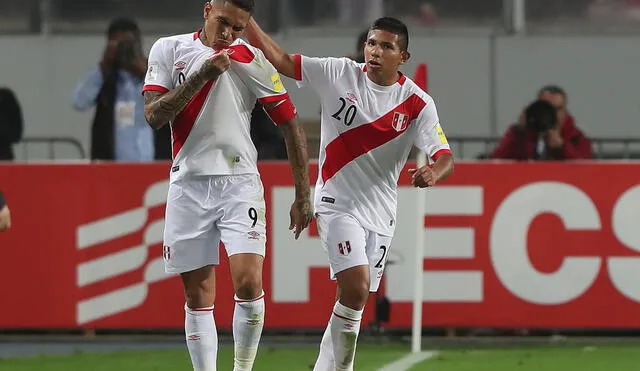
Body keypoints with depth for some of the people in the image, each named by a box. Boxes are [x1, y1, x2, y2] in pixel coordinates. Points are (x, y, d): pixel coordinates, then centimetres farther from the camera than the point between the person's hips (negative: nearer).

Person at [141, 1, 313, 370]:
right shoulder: (168, 50, 4)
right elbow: (154, 115, -5)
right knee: (198, 295, 2)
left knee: (248, 282, -16)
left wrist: (303, 196, 1)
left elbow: (292, 125, 4)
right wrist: (201, 76, -16)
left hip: (239, 183, -2)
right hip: (188, 183, 2)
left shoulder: (253, 61, -1)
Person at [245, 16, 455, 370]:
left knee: (353, 298, 8)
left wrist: (432, 173, -37)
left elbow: (445, 158, -13)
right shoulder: (338, 74, -6)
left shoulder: (417, 103, -6)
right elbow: (279, 59, -2)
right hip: (338, 204, -3)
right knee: (356, 287, -20)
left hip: (380, 214, 3)